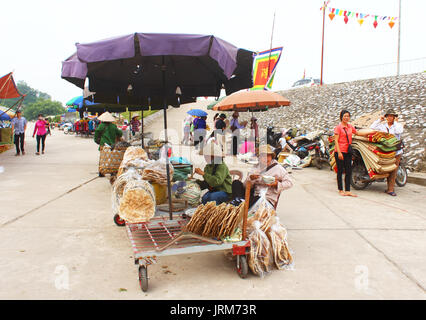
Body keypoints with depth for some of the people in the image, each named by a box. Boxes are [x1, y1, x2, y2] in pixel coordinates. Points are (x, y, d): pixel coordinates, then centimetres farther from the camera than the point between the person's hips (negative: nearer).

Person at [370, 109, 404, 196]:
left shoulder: (398, 125, 7)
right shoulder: (382, 125, 13)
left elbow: (399, 131, -14)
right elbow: (371, 128, 4)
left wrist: (395, 122, -3)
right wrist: (379, 120, 4)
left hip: (395, 151, -2)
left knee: (393, 170, -7)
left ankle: (390, 189, -4)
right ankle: (390, 188, 10)